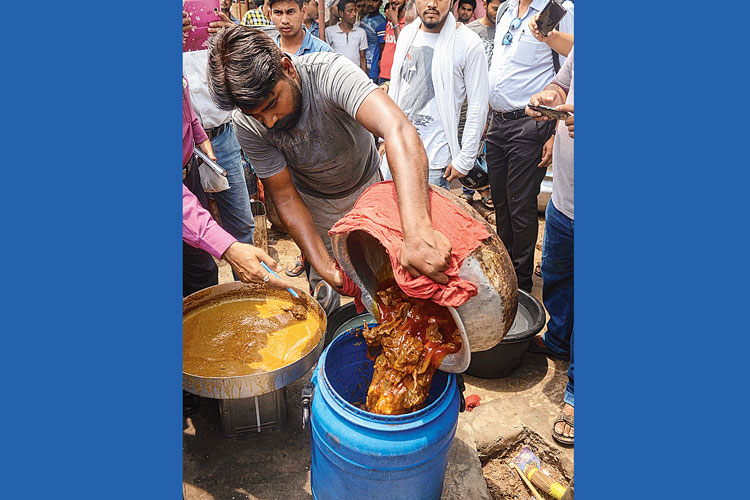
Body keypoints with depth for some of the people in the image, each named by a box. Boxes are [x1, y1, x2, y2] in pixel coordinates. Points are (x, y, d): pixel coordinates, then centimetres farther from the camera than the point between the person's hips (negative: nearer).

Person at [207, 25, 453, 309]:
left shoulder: (329, 72, -38)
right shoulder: (247, 125, -26)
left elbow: (399, 131, -53)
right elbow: (286, 197, -19)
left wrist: (418, 232, -67)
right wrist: (322, 265, -31)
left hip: (365, 186, 0)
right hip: (315, 202, 1)